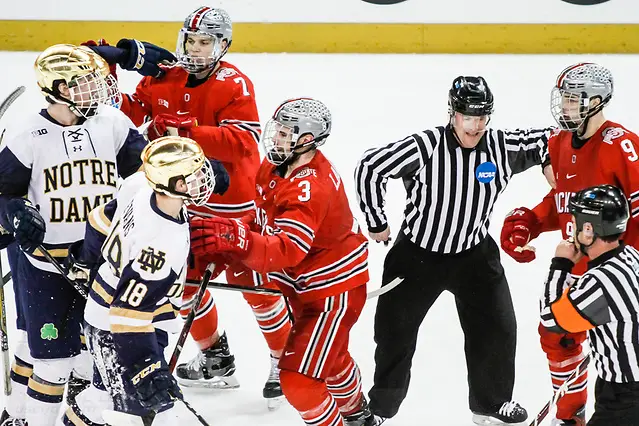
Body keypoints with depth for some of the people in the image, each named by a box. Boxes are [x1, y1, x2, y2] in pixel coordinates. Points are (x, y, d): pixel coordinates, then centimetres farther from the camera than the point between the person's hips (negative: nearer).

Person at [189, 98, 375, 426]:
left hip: (333, 288, -10)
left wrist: (234, 238, -62)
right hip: (305, 284, 10)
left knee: (297, 380, -14)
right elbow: (269, 218, 14)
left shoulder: (310, 189, -33)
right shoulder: (278, 165, -4)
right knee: (331, 358, 32)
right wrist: (226, 247, 7)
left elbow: (286, 251, -47)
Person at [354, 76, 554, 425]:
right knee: (395, 332, 7)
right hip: (417, 254, -3)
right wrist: (376, 222, -11)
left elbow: (545, 138, 4)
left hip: (475, 254, 3)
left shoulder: (502, 147, -13)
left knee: (497, 329, 5)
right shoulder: (425, 147, -25)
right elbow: (370, 166, -19)